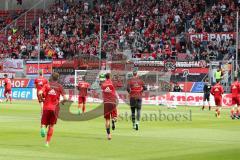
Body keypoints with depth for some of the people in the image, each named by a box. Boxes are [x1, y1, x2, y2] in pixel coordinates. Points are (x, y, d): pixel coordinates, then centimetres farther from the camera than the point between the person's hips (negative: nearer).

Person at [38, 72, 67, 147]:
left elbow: (40, 93, -14)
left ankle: (43, 128, -26)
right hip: (55, 108, 0)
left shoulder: (47, 85, 3)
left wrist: (42, 99, 5)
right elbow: (65, 98, -6)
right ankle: (47, 142, 8)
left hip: (46, 108, 0)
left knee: (44, 123, 10)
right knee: (51, 126, 12)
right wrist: (62, 102, 16)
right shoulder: (60, 86, 3)